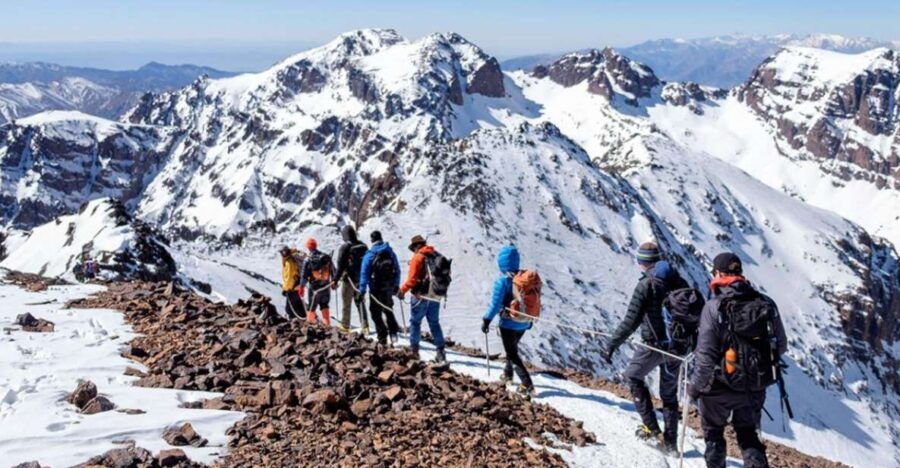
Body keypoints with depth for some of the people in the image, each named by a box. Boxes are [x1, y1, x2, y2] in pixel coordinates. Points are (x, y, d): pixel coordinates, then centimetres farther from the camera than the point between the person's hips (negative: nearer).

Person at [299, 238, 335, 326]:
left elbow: (304, 275, -9)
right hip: (326, 286, 3)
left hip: (314, 287, -3)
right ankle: (327, 323, 18)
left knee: (312, 307, 10)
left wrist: (302, 286, 2)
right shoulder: (326, 257, -3)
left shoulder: (308, 259, -12)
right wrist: (334, 282, 19)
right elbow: (333, 270, 5)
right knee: (324, 305, 20)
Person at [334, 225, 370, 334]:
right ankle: (365, 326, 5)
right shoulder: (363, 246, 4)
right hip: (361, 278, 5)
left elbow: (340, 265, -16)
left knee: (346, 304, 8)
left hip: (349, 279, -5)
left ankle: (345, 326, 16)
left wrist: (336, 279, -11)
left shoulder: (345, 247, -14)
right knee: (360, 302, 11)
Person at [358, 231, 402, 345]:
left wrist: (362, 290, -10)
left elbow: (364, 273, -13)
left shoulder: (369, 255, -11)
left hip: (376, 288, -5)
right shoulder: (391, 252, 2)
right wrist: (396, 286, 15)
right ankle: (393, 333, 14)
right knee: (388, 310, 24)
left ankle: (382, 338, 2)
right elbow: (397, 270, 6)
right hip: (389, 287, 5)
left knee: (376, 313, 5)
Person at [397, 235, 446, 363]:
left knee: (415, 322, 7)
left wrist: (403, 290, -6)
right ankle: (440, 352, 8)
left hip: (421, 296, -6)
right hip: (436, 296, 6)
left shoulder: (417, 257, -11)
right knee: (435, 324, 13)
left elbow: (412, 279, -16)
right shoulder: (437, 256, 7)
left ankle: (414, 350, 9)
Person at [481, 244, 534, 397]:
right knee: (512, 348, 28)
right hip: (524, 323, 6)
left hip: (508, 323, -6)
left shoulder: (503, 280, -18)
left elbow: (495, 303, -18)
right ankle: (508, 373, 45)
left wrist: (486, 320, -8)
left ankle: (527, 385, -8)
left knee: (512, 353, 2)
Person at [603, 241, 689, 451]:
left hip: (654, 344, -6)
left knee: (633, 376, 17)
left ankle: (651, 427, 9)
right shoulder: (678, 281, 5)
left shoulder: (646, 285, -15)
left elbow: (631, 320, -19)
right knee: (669, 392, 17)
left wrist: (612, 345, -14)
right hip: (677, 345, 6)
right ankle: (671, 440, 19)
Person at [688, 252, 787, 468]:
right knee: (748, 433, 24)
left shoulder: (714, 307, -18)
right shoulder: (766, 303, -4)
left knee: (713, 432, 20)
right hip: (756, 387, 4)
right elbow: (781, 345, 4)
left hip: (722, 387, -4)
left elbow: (706, 355, -18)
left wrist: (694, 385, -5)